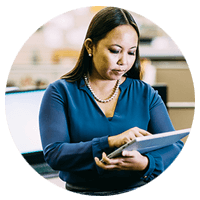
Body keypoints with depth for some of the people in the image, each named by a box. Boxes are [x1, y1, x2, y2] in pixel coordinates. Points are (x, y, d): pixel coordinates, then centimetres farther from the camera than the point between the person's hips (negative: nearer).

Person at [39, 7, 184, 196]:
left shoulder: (145, 94, 12)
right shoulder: (60, 92, 4)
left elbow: (175, 147, 2)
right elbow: (53, 154, -9)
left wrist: (145, 163, -21)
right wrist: (110, 143, -23)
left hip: (137, 191, 3)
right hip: (83, 192, -2)